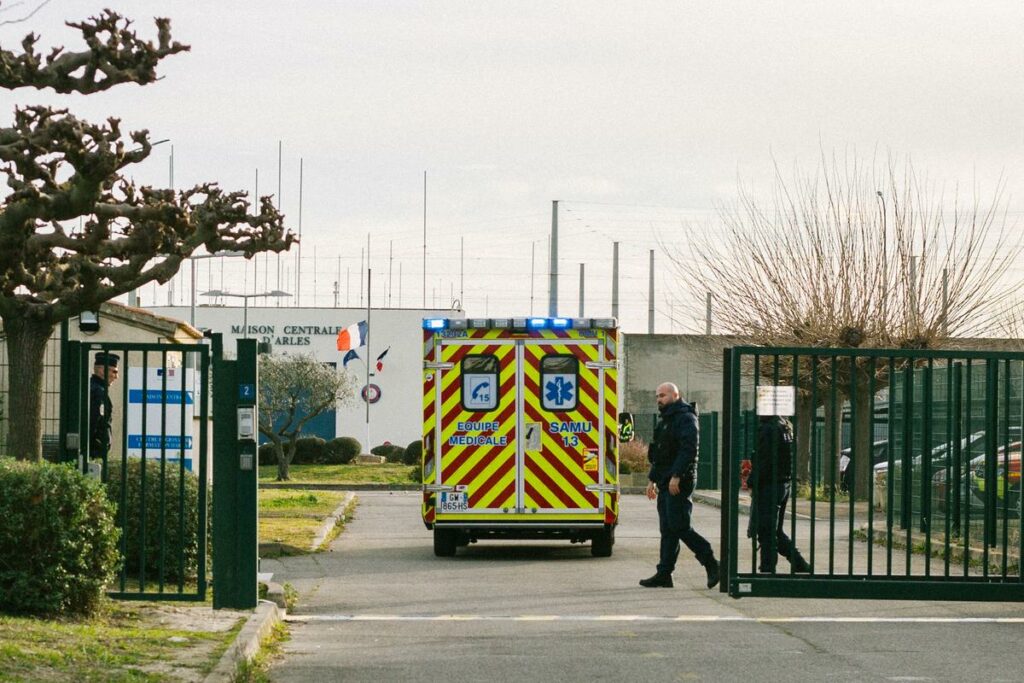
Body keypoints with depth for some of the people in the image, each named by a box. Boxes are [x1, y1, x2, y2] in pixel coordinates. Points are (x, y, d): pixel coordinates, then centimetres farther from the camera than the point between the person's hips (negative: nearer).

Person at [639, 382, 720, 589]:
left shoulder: (685, 418, -10)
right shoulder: (664, 420, 22)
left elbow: (688, 449, -22)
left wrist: (676, 476, -27)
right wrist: (652, 479, 25)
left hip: (679, 483, -10)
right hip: (665, 483, 10)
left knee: (679, 526, -12)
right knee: (667, 530, 7)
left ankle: (711, 563, -4)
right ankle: (664, 574, 6)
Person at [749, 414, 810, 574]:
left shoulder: (767, 430, -16)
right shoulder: (786, 428, 12)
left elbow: (762, 461, -19)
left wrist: (752, 483, -9)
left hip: (769, 486, -9)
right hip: (785, 484, 9)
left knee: (766, 532, -3)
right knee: (777, 532, 17)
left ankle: (767, 570, 0)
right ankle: (801, 566, 15)